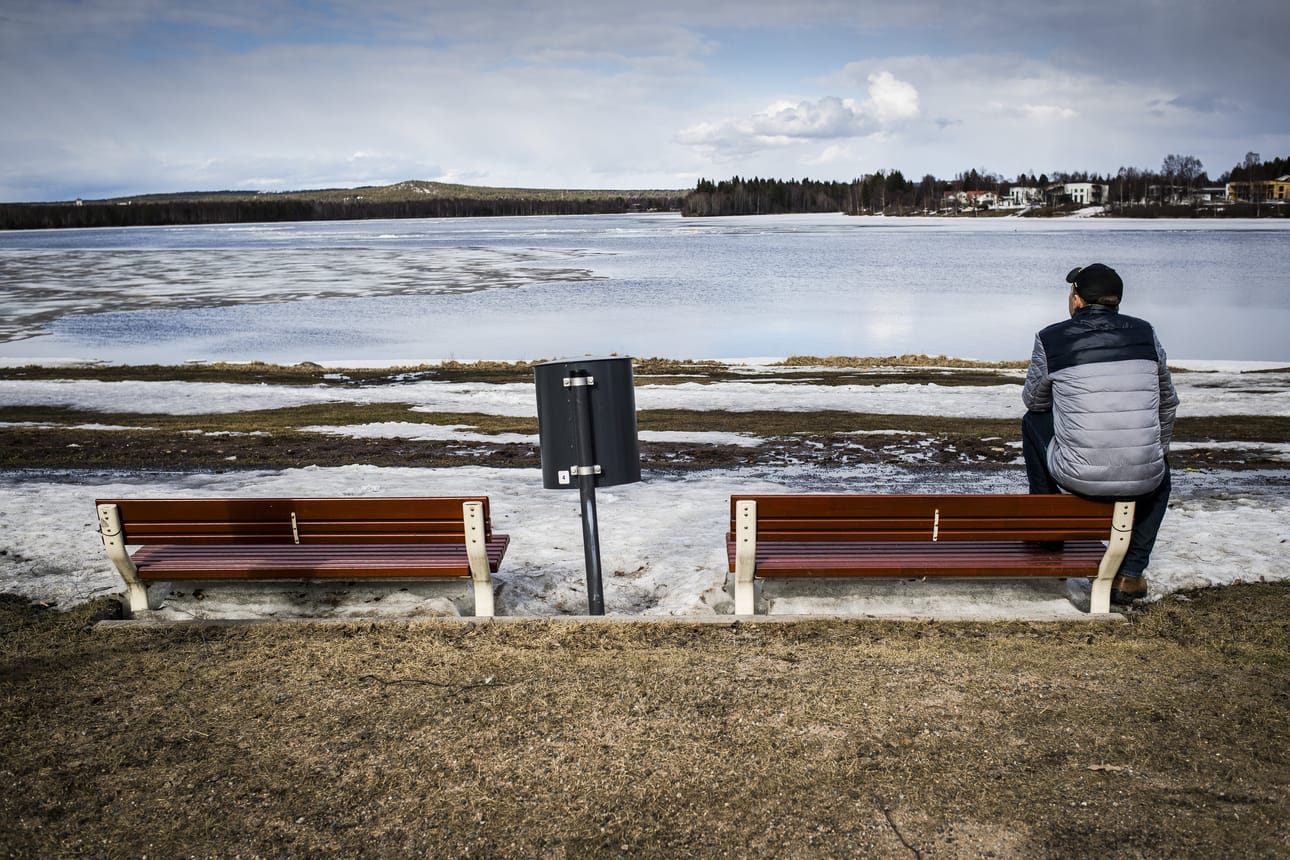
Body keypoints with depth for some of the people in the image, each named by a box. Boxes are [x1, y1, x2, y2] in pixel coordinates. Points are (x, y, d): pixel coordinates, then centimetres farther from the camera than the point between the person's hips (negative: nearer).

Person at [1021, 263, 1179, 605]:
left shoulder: (1050, 339, -2)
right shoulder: (1146, 333, 8)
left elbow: (1033, 401, 14)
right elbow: (1168, 404, 20)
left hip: (1076, 477, -2)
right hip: (1142, 480, 3)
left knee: (1033, 420, 26)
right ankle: (1130, 574, 26)